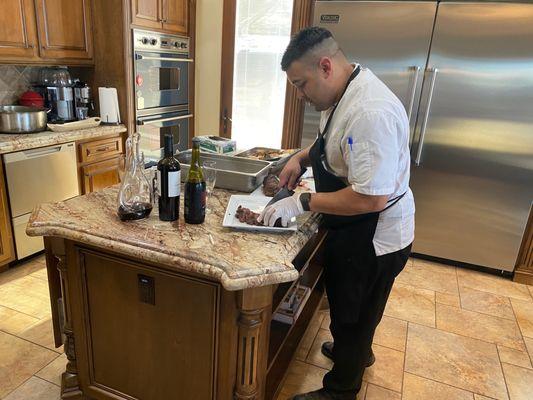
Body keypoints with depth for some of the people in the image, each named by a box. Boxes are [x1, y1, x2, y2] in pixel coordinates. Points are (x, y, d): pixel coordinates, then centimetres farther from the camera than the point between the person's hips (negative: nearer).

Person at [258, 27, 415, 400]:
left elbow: (372, 198, -33)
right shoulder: (345, 95, 1)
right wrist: (301, 157, 1)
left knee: (352, 317, 13)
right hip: (356, 231, 9)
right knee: (352, 311, 30)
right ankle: (357, 352, 57)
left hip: (374, 239, -9)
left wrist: (302, 202, -26)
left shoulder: (371, 113, -32)